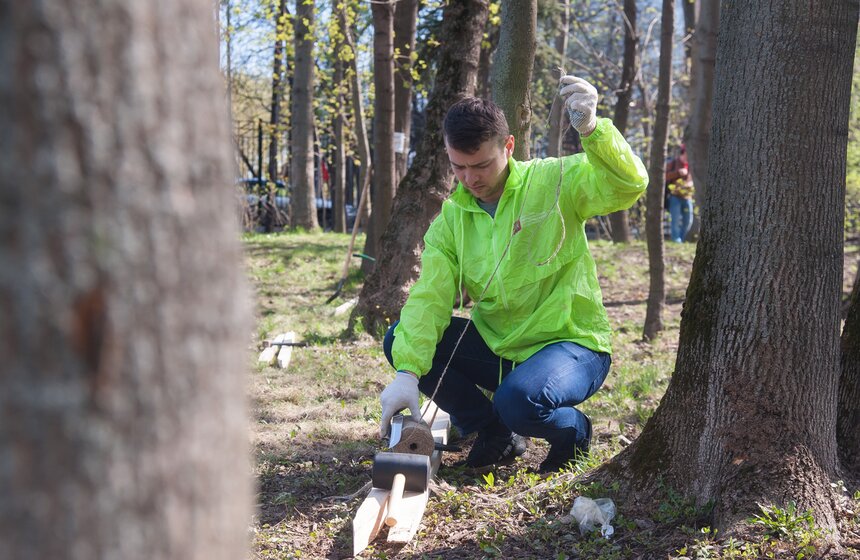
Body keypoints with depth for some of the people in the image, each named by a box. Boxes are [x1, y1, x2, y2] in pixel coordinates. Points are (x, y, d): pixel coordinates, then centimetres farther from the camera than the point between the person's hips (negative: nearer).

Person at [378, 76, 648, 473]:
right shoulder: (451, 220, 0)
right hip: (497, 346, 6)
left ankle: (572, 430, 3)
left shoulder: (553, 181, -11)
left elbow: (629, 186, -27)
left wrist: (592, 129, -45)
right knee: (399, 342, -10)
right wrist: (408, 371, -27)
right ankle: (496, 433, 6)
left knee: (518, 401, -36)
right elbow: (429, 298, -11)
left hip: (571, 343, -5)